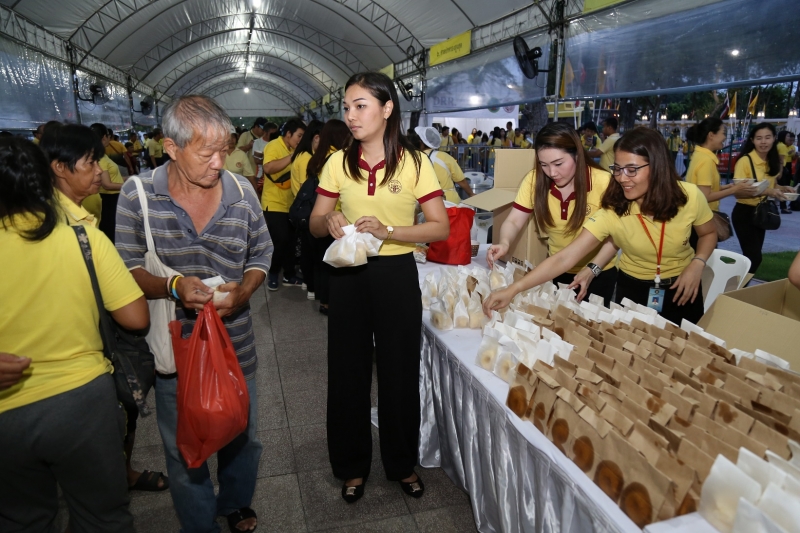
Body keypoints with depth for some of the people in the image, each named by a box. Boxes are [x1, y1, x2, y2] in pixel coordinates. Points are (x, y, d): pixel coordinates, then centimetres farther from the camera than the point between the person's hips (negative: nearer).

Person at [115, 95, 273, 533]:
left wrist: (243, 290, -16)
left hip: (237, 347, 2)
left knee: (241, 438, 21)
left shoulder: (242, 192, -5)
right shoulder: (138, 193, -10)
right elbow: (126, 269, -7)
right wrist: (174, 286, -25)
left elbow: (261, 255, 4)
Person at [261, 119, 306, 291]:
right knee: (280, 241, -8)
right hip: (274, 204, -7)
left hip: (289, 204, 7)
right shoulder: (273, 146, -11)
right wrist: (292, 156, -28)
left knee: (290, 241, 9)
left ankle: (289, 276, 20)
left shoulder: (292, 150, 13)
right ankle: (272, 274, 12)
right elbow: (268, 168, -29)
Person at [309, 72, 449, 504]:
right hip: (348, 275, 3)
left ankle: (402, 462, 34)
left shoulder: (413, 162, -6)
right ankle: (352, 464, 33)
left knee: (399, 370, 9)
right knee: (348, 370, 10)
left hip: (396, 275, -2)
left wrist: (388, 231, -23)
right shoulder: (339, 163, 2)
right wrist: (329, 221, -18)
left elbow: (441, 227, -9)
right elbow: (314, 226, 5)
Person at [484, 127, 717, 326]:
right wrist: (513, 289, -41)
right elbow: (564, 258, -32)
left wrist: (697, 264, -19)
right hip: (633, 288, -1)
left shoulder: (690, 196, -20)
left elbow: (708, 234, 2)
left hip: (681, 288, 1)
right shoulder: (611, 212, -25)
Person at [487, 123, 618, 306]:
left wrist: (592, 270, -27)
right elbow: (514, 221, -14)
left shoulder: (603, 182, -23)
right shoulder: (535, 180, -17)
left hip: (599, 273, -2)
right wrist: (504, 243, -35)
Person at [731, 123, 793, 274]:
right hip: (745, 213, -8)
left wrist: (781, 188, 0)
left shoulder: (773, 162, 6)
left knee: (753, 255, 14)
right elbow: (738, 192, -23)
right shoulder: (745, 161, -18)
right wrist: (765, 191, -34)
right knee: (754, 257, -10)